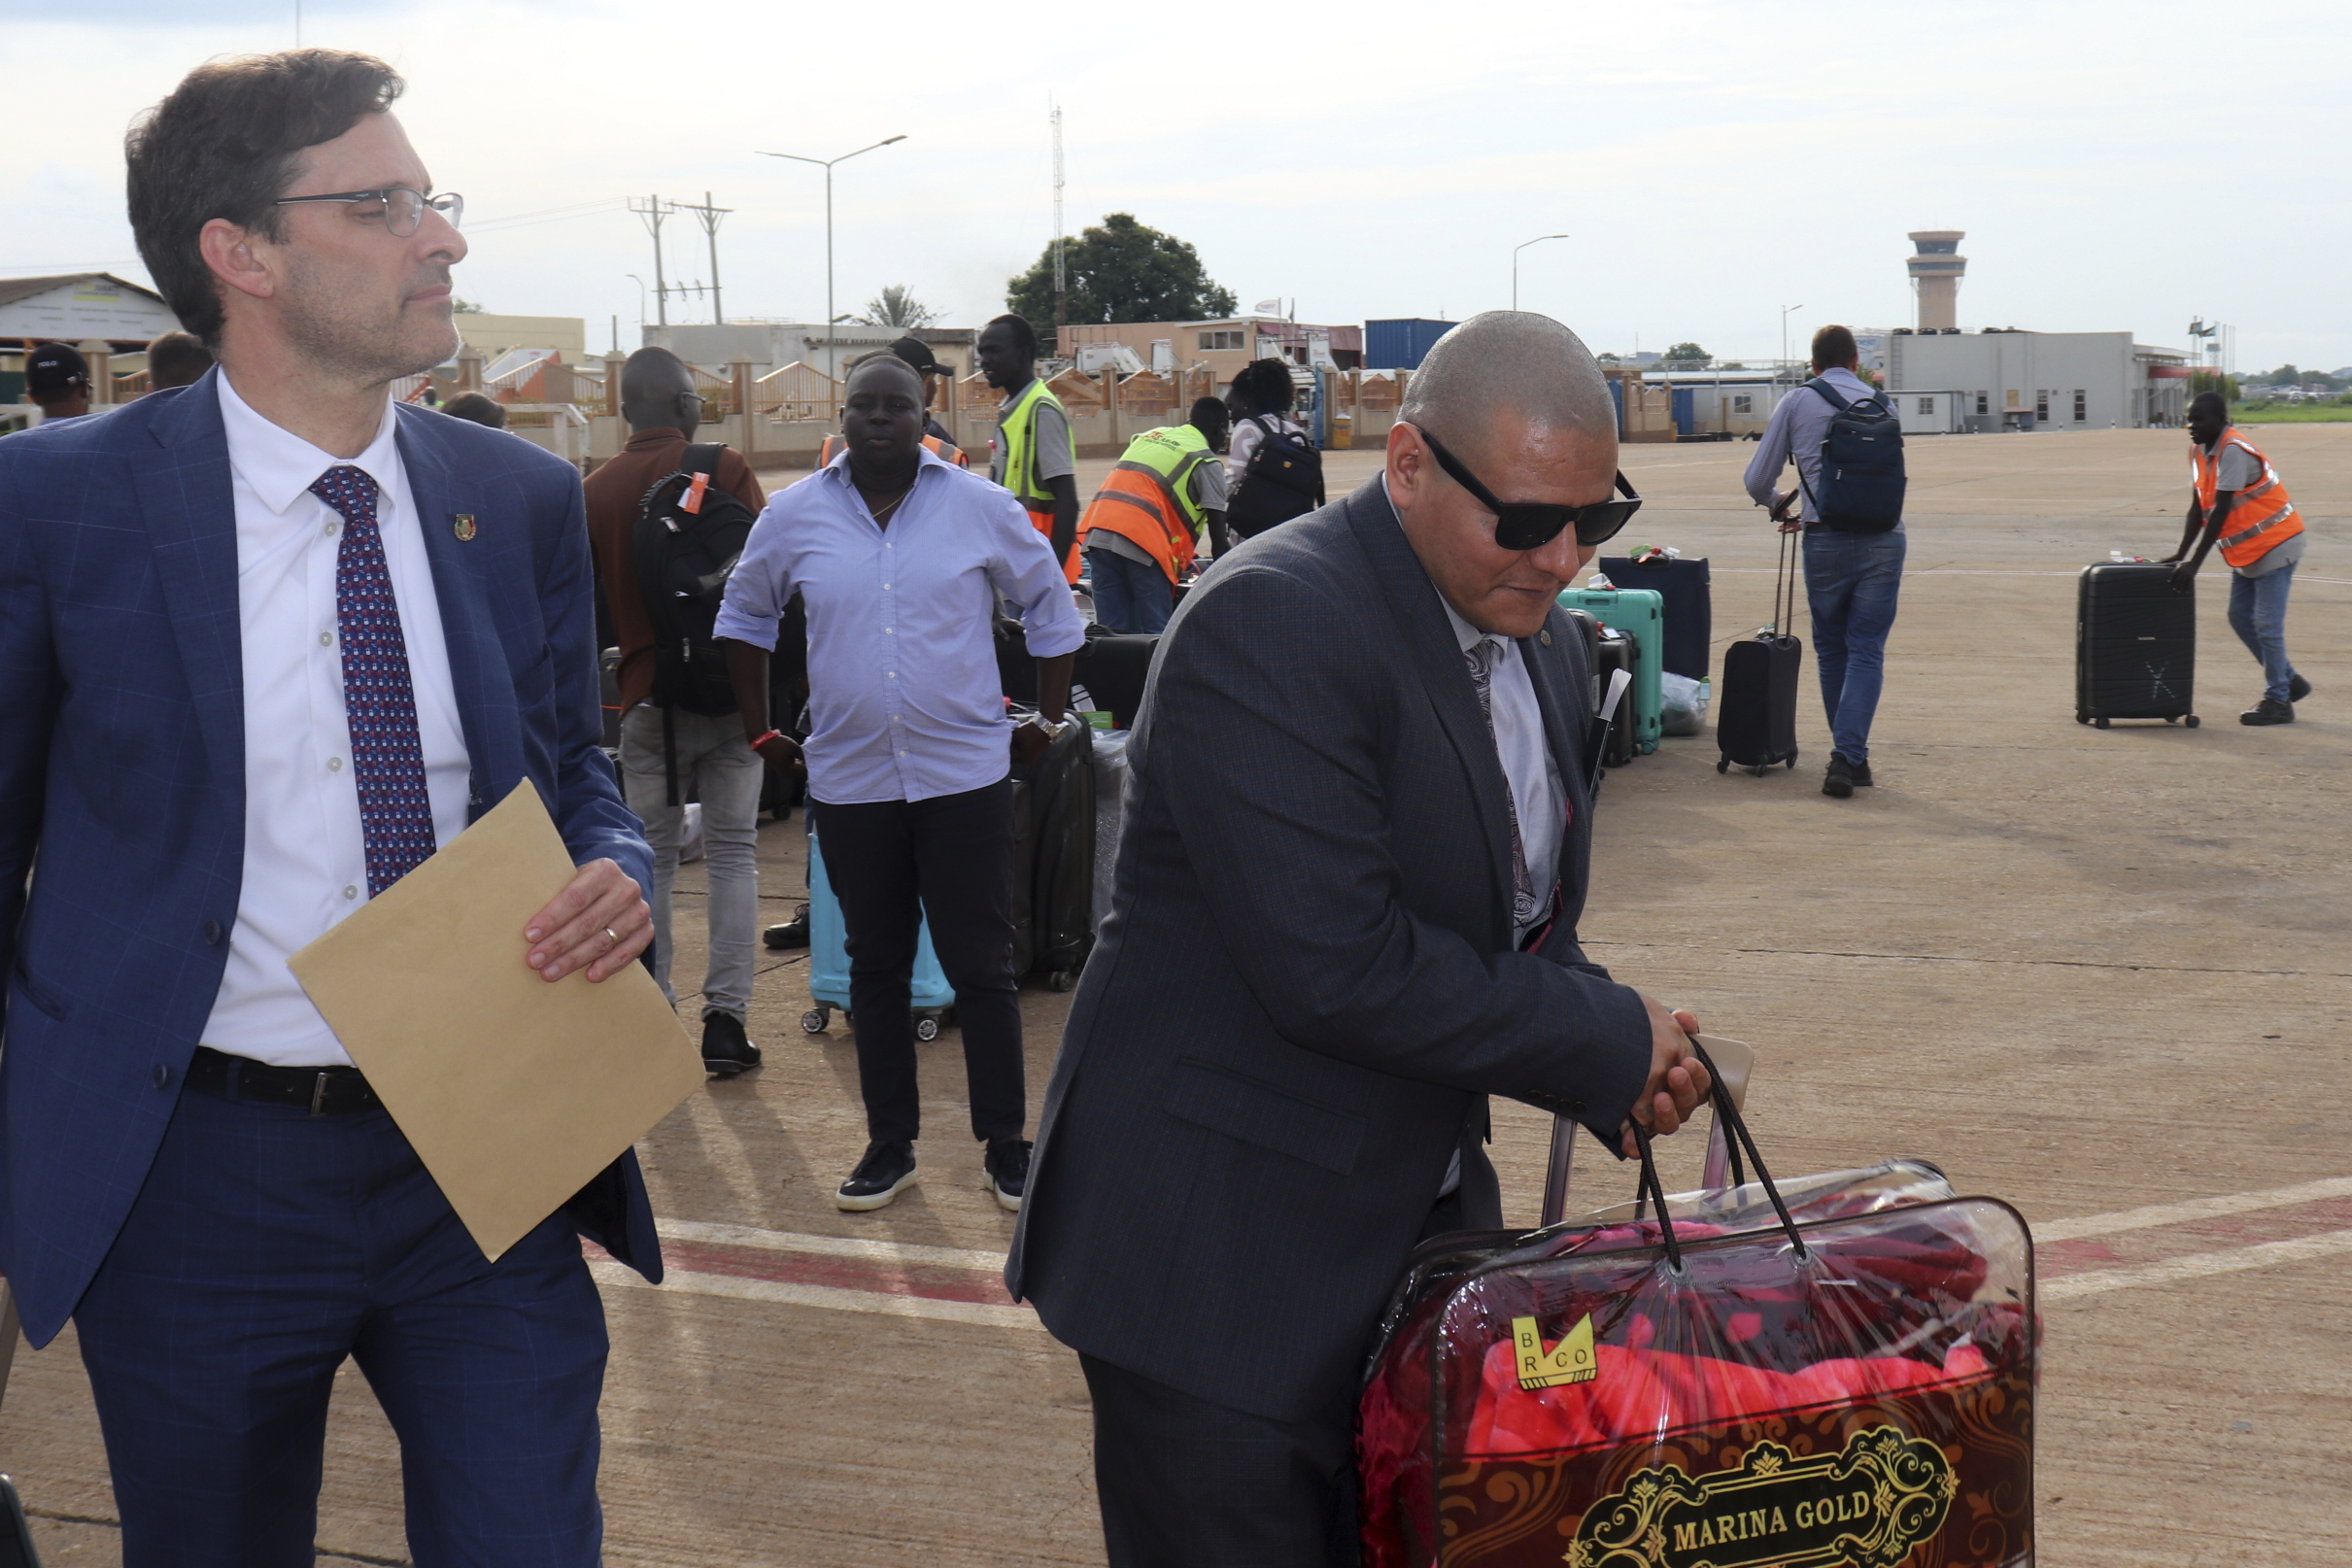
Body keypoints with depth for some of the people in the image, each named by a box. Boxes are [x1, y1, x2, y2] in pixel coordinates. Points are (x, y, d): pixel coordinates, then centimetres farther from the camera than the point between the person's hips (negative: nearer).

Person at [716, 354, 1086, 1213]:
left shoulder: (981, 507, -3)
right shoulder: (794, 516, 1)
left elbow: (1052, 608, 8)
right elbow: (744, 617, 16)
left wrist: (1048, 722, 6)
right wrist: (762, 732, 12)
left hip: (965, 776, -2)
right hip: (849, 780, 2)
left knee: (982, 969, 1)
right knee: (876, 967, 12)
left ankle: (1007, 1147, 13)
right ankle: (889, 1147, 23)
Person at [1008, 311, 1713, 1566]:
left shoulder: (1539, 641, 7)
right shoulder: (1270, 626, -22)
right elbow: (1336, 967, -29)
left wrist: (1628, 1064, -3)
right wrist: (1610, 1041, -18)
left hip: (1419, 1217, 8)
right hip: (1219, 1264, -8)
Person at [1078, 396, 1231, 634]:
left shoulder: (1150, 435, 28)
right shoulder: (1207, 462, 7)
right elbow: (1217, 533, 2)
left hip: (1097, 533, 6)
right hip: (1144, 541, -6)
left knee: (1110, 630, 6)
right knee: (1156, 633, -1)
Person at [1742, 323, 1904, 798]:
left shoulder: (1796, 403, 6)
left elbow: (1756, 482, 6)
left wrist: (1779, 505, 30)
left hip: (1826, 541, -1)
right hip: (1884, 538, 1)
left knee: (1831, 649, 14)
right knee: (1866, 651, 2)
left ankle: (1850, 756, 22)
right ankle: (1848, 757, -10)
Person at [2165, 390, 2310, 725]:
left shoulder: (2233, 451, -24)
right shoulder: (2199, 451, 4)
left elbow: (2220, 511, -26)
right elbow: (2198, 507, 8)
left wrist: (2194, 564, -26)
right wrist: (2180, 555, 2)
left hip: (2274, 545, -9)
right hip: (2246, 552, 9)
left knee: (2267, 625, -7)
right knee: (2240, 617, 12)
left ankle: (2278, 701, 3)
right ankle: (2289, 681, 26)